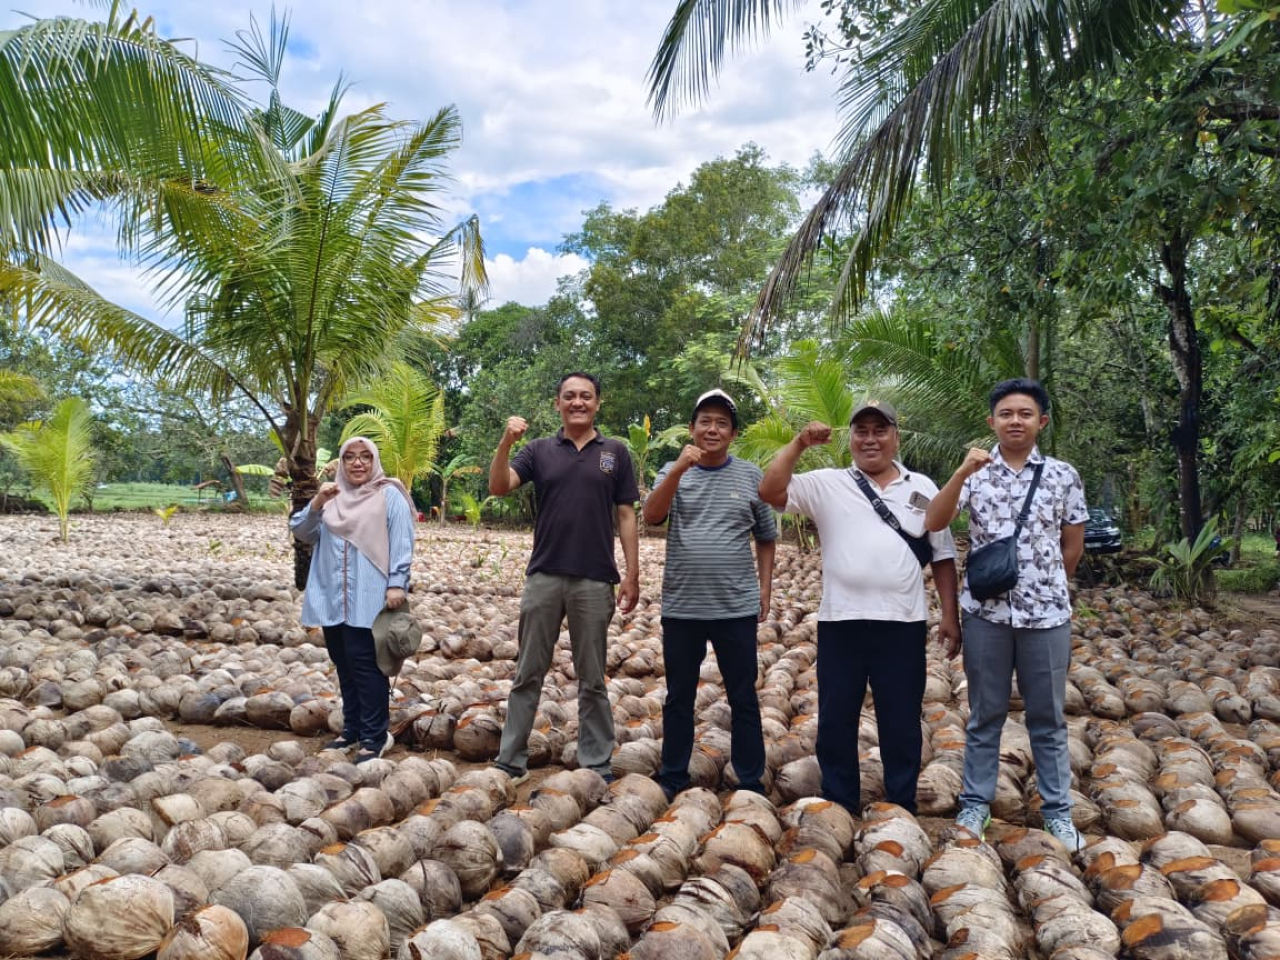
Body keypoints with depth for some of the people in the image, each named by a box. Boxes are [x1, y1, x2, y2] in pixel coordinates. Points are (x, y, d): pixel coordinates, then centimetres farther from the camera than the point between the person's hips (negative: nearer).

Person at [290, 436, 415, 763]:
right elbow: (301, 532, 9)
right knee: (343, 663, 12)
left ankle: (376, 735, -2)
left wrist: (397, 583, -16)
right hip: (333, 596, 6)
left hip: (369, 597, -6)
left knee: (364, 662, -8)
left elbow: (402, 543, -7)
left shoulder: (389, 495, -1)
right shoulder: (331, 497, 16)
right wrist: (316, 503, -8)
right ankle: (352, 728, 23)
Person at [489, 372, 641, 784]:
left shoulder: (615, 452, 5)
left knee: (592, 680, 8)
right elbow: (498, 487, -7)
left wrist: (632, 574, -1)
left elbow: (626, 516, 4)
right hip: (544, 577, 1)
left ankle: (596, 765, 17)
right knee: (527, 674, 8)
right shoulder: (539, 450, 6)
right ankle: (510, 761, 17)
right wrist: (505, 443, -23)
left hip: (595, 581, -1)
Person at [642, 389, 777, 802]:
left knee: (743, 698, 8)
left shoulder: (750, 475, 3)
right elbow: (651, 517, -14)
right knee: (678, 697, 12)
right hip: (681, 606, 1)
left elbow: (766, 537, 10)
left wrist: (764, 587, 3)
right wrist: (679, 468, -24)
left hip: (737, 607, 0)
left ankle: (751, 782, 20)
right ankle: (673, 777, 25)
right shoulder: (673, 472, 3)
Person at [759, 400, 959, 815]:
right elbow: (770, 491, -9)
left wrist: (950, 615, 5)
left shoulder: (923, 488, 8)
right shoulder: (827, 484, 3)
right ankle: (839, 810, 23)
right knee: (836, 722, 8)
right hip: (841, 622, 0)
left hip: (903, 624, 1)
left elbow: (942, 556, 10)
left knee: (902, 725, 10)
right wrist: (798, 444, -16)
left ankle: (902, 812, 24)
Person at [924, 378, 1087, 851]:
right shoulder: (974, 473, 0)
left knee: (1048, 719, 11)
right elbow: (933, 523, -13)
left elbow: (1072, 546, 9)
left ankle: (1058, 810, 23)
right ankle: (975, 803, 22)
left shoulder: (1063, 476, 1)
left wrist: (1043, 585, 11)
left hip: (1046, 613, 0)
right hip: (986, 611, 0)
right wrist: (964, 471, -22)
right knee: (984, 716, 11)